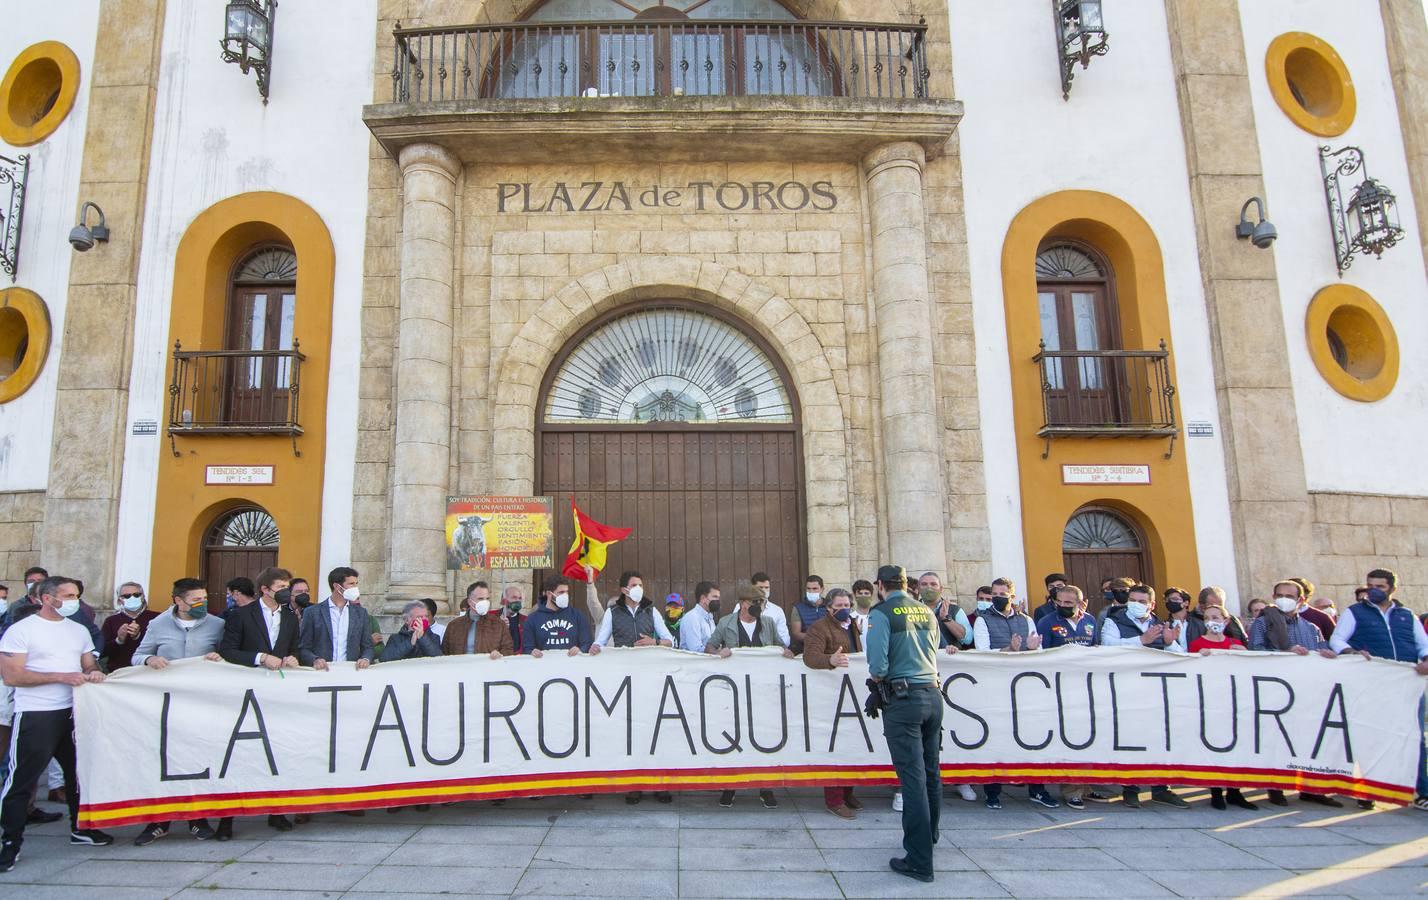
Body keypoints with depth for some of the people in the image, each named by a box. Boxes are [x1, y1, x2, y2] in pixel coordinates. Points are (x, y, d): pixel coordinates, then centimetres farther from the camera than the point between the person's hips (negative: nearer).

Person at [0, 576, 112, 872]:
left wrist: (94, 673, -6)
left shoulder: (79, 630, 11)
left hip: (74, 712, 6)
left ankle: (80, 828, 28)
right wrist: (62, 676, -19)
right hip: (35, 715, -6)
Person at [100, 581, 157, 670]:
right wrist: (118, 640, -9)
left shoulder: (155, 617, 5)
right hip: (118, 671, 2)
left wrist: (138, 636, -15)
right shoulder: (111, 621, 14)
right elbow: (101, 652, 8)